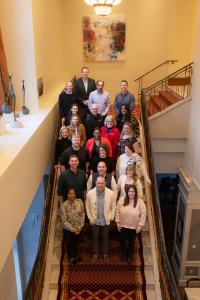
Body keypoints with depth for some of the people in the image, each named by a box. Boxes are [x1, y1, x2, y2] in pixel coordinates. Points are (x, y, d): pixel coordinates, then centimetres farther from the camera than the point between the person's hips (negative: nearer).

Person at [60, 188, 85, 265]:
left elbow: (83, 215, -5)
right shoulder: (64, 205, -26)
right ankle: (71, 257, 47)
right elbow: (64, 221, -21)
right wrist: (73, 229, -19)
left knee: (76, 242, 27)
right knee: (69, 243, 21)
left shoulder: (80, 202, -15)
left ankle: (76, 255, 54)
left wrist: (80, 227, -12)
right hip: (68, 229, -3)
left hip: (78, 228, 4)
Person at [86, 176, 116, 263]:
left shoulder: (111, 193, -17)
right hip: (95, 221, 0)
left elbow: (113, 207, -4)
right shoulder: (90, 193, -16)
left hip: (106, 221, 0)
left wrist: (110, 218, -6)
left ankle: (105, 255, 40)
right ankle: (95, 254, 40)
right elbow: (87, 207, -4)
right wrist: (90, 218, -4)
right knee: (95, 238, 19)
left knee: (105, 238, 19)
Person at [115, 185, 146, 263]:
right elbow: (117, 212, -3)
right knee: (122, 241, 14)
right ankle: (124, 253, 44)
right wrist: (118, 222, -2)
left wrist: (140, 225, -11)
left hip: (134, 227, -1)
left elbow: (143, 214, -11)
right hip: (123, 226, 1)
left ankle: (130, 255, 44)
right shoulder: (122, 200, -12)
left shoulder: (140, 202, -17)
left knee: (131, 241, 19)